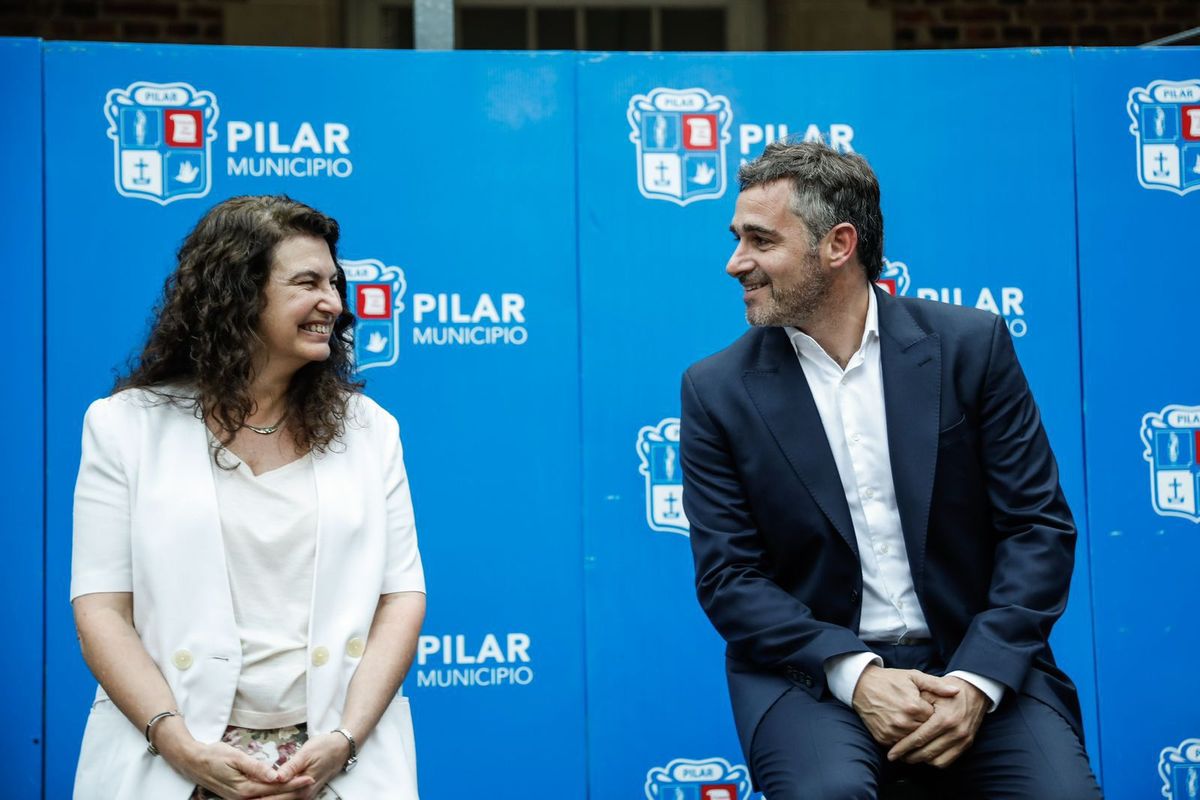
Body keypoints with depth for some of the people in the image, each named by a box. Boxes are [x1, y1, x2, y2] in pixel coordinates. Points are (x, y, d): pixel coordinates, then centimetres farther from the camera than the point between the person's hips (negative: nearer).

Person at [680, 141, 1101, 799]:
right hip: (813, 671, -1)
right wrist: (855, 673, -17)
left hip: (976, 664, 1)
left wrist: (978, 679, -13)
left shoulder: (970, 345, 0)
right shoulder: (717, 390, 0)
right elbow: (727, 575, -3)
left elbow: (1040, 526, 0)